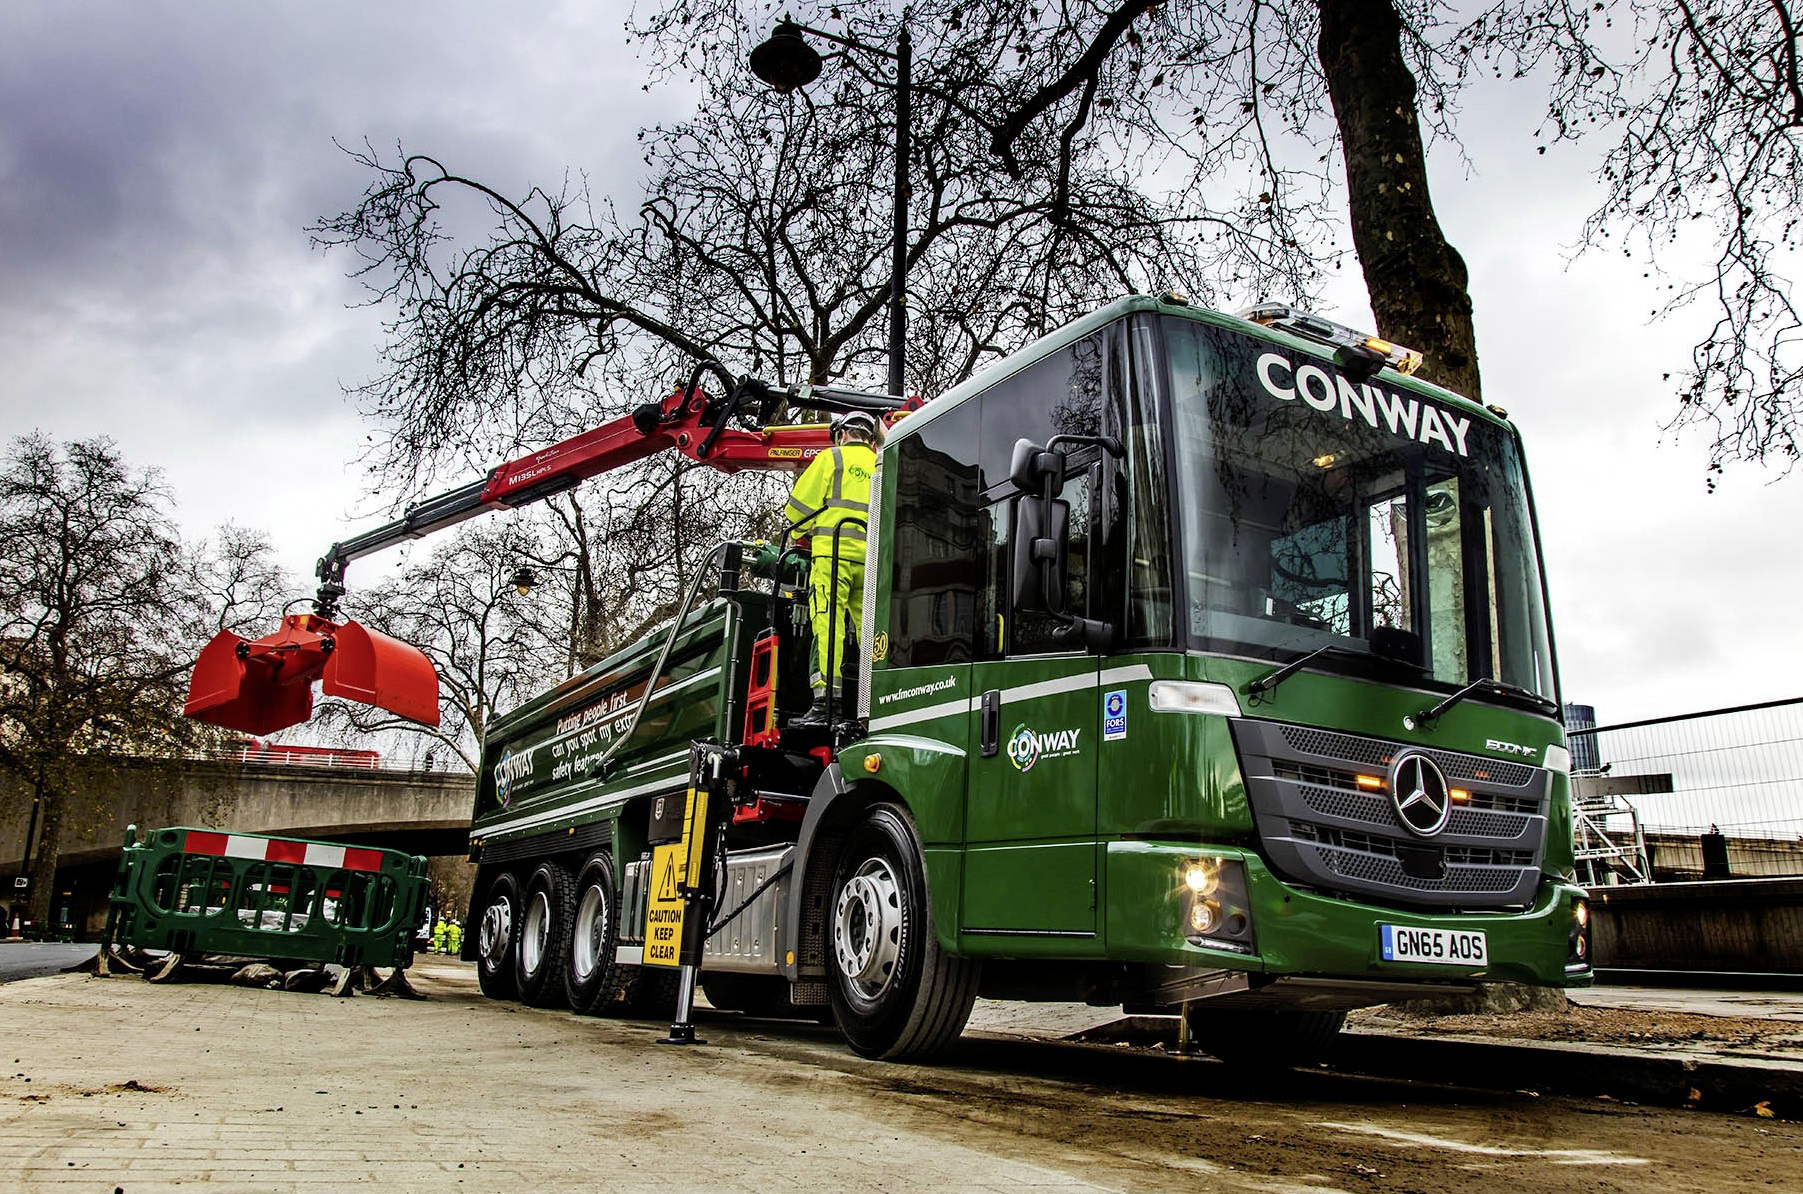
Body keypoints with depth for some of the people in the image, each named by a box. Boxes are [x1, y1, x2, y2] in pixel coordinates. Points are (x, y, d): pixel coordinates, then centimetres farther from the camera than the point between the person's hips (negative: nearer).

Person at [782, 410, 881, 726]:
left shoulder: (832, 458, 9)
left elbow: (800, 504, 6)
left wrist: (800, 535, 22)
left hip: (834, 550, -5)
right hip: (873, 559, 5)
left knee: (827, 624, -11)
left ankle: (826, 701, -21)